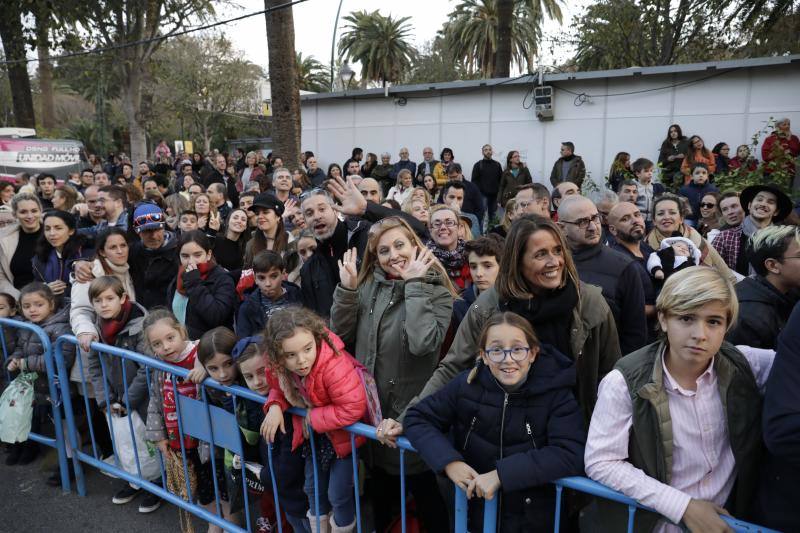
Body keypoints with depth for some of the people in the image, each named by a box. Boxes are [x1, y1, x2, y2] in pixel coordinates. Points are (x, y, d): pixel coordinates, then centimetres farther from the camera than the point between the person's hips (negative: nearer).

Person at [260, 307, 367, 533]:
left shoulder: (334, 366, -39)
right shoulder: (284, 366, -18)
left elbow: (352, 409, -39)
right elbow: (282, 387, 4)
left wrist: (313, 418, -27)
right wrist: (275, 406, -18)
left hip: (345, 434, -6)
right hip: (316, 433, 6)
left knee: (338, 494, 4)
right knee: (313, 487, 21)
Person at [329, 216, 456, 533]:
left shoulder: (436, 291, -12)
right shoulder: (368, 285, 1)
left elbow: (423, 343, -28)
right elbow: (341, 335, -1)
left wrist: (414, 285, -25)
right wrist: (347, 288, -13)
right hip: (373, 405, 5)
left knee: (424, 493, 13)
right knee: (381, 491, 26)